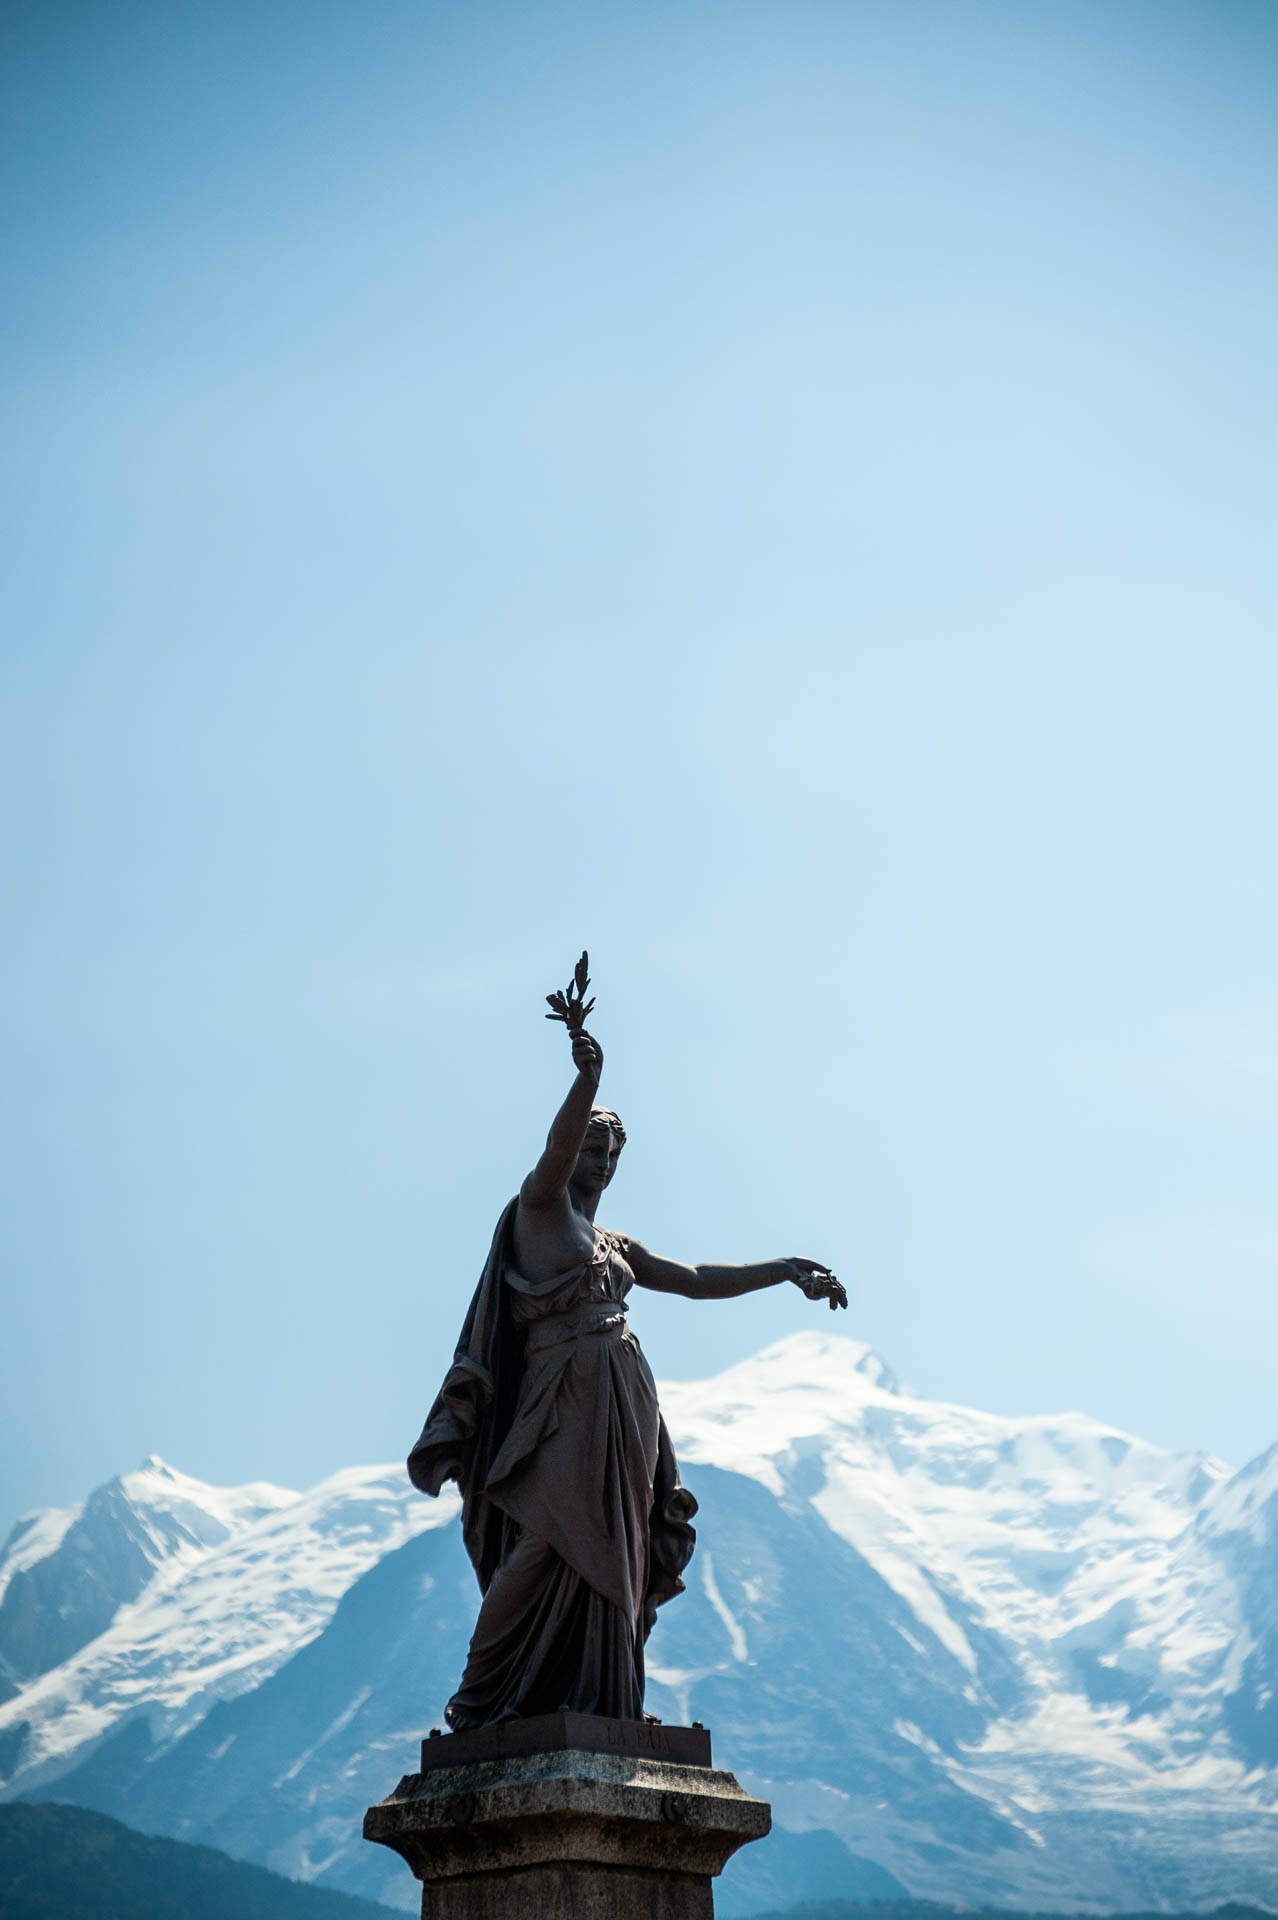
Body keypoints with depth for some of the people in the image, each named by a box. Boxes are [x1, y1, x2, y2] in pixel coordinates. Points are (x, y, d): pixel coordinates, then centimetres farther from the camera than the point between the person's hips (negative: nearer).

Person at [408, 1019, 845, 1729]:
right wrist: (587, 1079, -33)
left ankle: (596, 1704, -5)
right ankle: (479, 1698, -15)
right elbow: (557, 1150, -15)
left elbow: (696, 1281, 28)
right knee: (551, 1543, -19)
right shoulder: (540, 1205, 5)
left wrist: (786, 1270, 24)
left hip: (624, 1407, 8)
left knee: (608, 1559, -1)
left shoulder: (615, 1245, 26)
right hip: (565, 1398, -8)